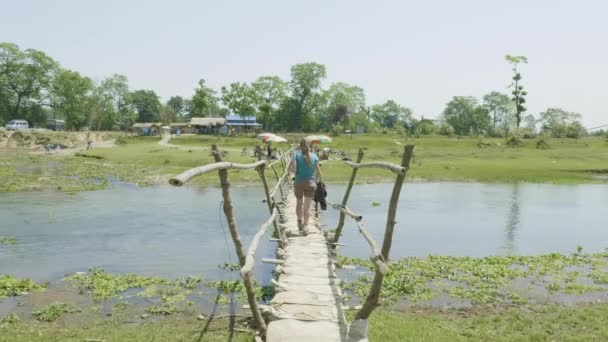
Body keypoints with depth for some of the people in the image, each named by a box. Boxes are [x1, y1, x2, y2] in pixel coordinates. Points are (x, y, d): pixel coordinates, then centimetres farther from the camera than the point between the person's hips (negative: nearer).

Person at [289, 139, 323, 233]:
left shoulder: (296, 155, -5)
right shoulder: (314, 157, -1)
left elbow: (291, 168, -15)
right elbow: (318, 171, -2)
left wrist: (296, 172, 5)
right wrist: (320, 182, 10)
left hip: (299, 182, 0)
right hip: (310, 183, 0)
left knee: (299, 203, 20)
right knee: (307, 205, 6)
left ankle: (300, 220, 5)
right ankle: (305, 225, 1)